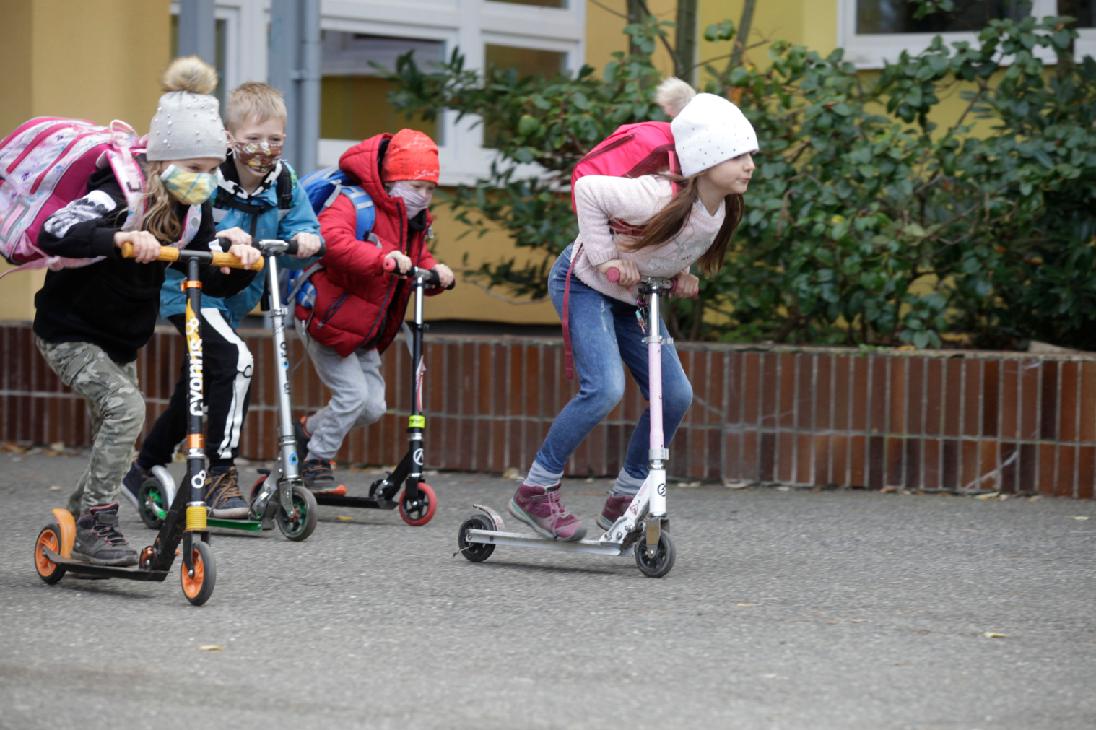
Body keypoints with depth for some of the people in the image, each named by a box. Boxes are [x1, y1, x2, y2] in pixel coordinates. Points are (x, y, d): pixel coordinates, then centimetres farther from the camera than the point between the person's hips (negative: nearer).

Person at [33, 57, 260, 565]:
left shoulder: (194, 212, -4)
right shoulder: (120, 195, -27)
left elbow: (213, 281, 0)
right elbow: (53, 234, -41)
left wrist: (238, 258, -23)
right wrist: (121, 238, -55)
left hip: (120, 341, 8)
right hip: (68, 332, -8)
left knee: (114, 439, 12)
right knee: (125, 407, -26)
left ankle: (73, 524, 31)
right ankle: (96, 524, -17)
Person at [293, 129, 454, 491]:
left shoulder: (413, 221, 10)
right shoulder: (353, 205, -20)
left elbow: (418, 259, 16)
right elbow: (332, 239, -39)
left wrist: (435, 271, -9)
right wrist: (384, 258, -50)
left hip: (366, 331, 9)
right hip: (328, 319, -9)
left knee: (373, 406, 5)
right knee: (352, 393, -14)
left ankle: (308, 431, 28)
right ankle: (316, 462, 6)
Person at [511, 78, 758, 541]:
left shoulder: (723, 211, -10)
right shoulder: (662, 198, -35)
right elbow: (588, 189, -28)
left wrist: (682, 271, -4)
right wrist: (605, 257, -24)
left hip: (631, 296, 8)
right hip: (583, 282, -8)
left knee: (675, 395, 1)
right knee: (604, 389, -25)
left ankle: (623, 501, 14)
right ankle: (535, 492, -12)